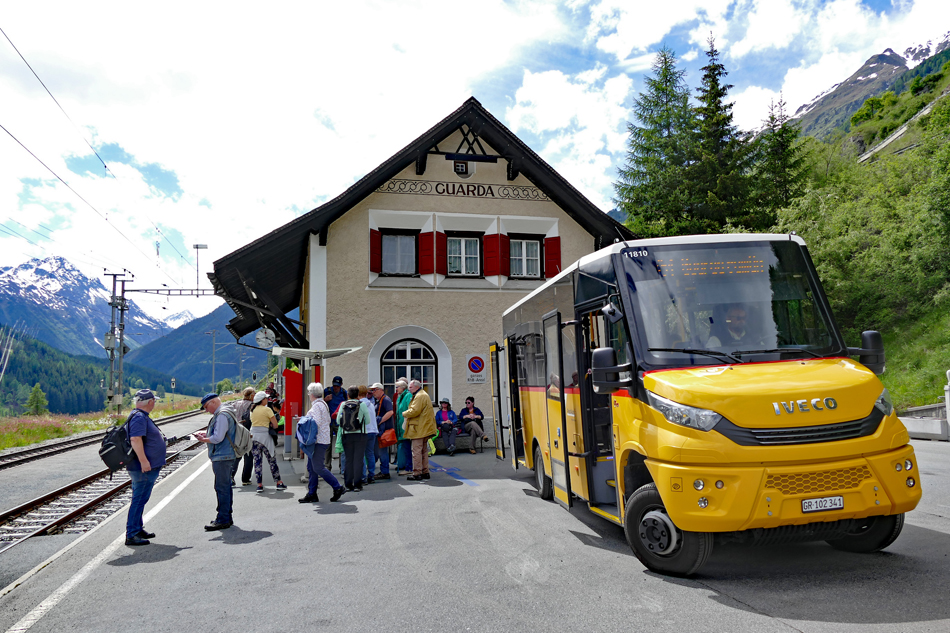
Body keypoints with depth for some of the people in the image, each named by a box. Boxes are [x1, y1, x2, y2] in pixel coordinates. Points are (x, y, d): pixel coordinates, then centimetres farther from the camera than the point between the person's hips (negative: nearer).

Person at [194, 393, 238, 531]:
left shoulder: (222, 415, -16)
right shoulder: (224, 413, 16)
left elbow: (218, 438, -21)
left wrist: (203, 440, -6)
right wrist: (206, 433, 15)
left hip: (221, 457, -11)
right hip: (227, 456, 11)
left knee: (222, 488, -7)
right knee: (226, 487, 16)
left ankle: (223, 520, -4)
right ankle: (227, 517, 24)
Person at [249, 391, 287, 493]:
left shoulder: (253, 410, 10)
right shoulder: (267, 409, -7)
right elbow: (275, 425, -8)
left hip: (253, 435, 5)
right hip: (265, 436, -5)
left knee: (257, 461, 6)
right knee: (272, 460, 4)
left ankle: (259, 485, 5)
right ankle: (279, 483, 9)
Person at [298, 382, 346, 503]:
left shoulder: (316, 405, -13)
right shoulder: (323, 404, 17)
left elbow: (316, 423, -20)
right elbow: (328, 420, 21)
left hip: (318, 441, -10)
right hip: (323, 439, 10)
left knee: (318, 467, -9)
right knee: (311, 467, 11)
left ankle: (338, 487, -4)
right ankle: (312, 494, 13)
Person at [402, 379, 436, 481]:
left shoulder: (420, 396, -14)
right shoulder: (424, 395, 21)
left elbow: (414, 411, -21)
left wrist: (404, 414, -5)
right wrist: (407, 413, 15)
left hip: (419, 429, -11)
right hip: (425, 428, 11)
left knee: (417, 451, -7)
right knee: (424, 450, 14)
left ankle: (417, 473, -6)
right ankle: (425, 472, 18)